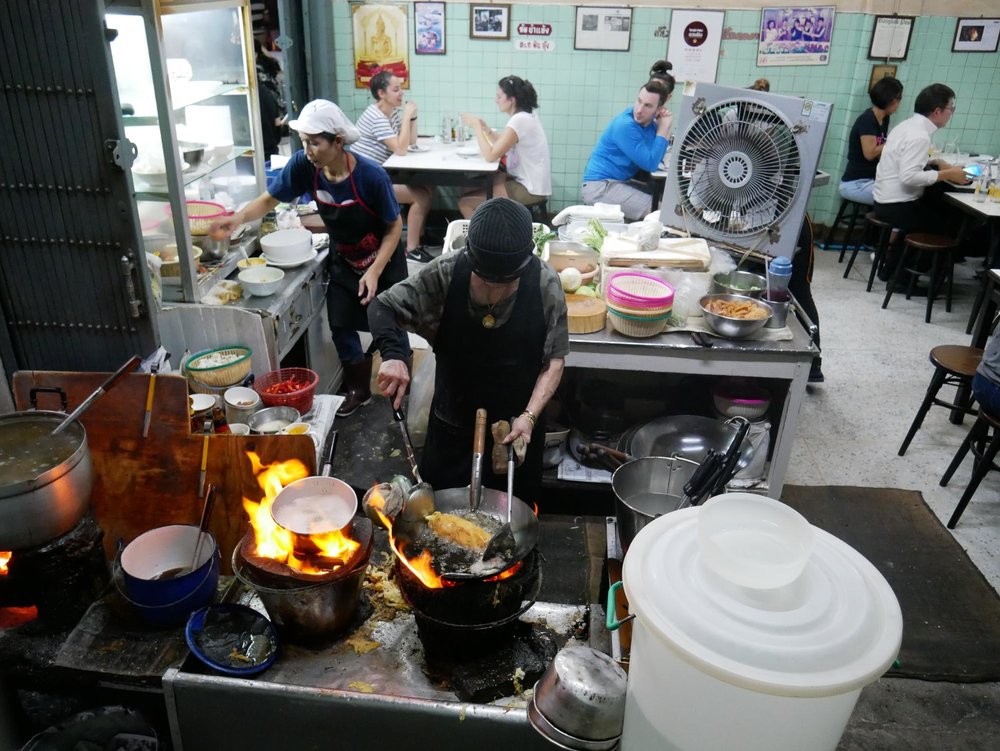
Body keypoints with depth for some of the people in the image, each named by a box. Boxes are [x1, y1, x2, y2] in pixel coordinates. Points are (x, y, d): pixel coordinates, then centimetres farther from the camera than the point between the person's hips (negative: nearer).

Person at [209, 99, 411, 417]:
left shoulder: (371, 175, -31)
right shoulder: (304, 166, -20)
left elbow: (394, 226, -20)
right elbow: (269, 199, -8)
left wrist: (375, 271, -28)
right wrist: (240, 217, -29)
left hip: (383, 261, -4)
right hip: (344, 260, 4)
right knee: (340, 325, 7)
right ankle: (359, 388, 29)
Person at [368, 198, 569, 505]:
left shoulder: (545, 284, -18)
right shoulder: (446, 274, -19)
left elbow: (554, 360, -10)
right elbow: (382, 307, -12)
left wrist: (529, 416, -21)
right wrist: (392, 355, -32)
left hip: (517, 428, 0)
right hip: (452, 425, 1)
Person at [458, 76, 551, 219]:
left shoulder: (519, 120, -20)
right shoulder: (526, 115, 9)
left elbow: (490, 156, -24)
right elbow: (502, 146, 14)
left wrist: (476, 126, -14)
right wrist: (484, 127, 1)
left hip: (529, 190, -10)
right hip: (528, 181, 10)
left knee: (465, 202, -10)